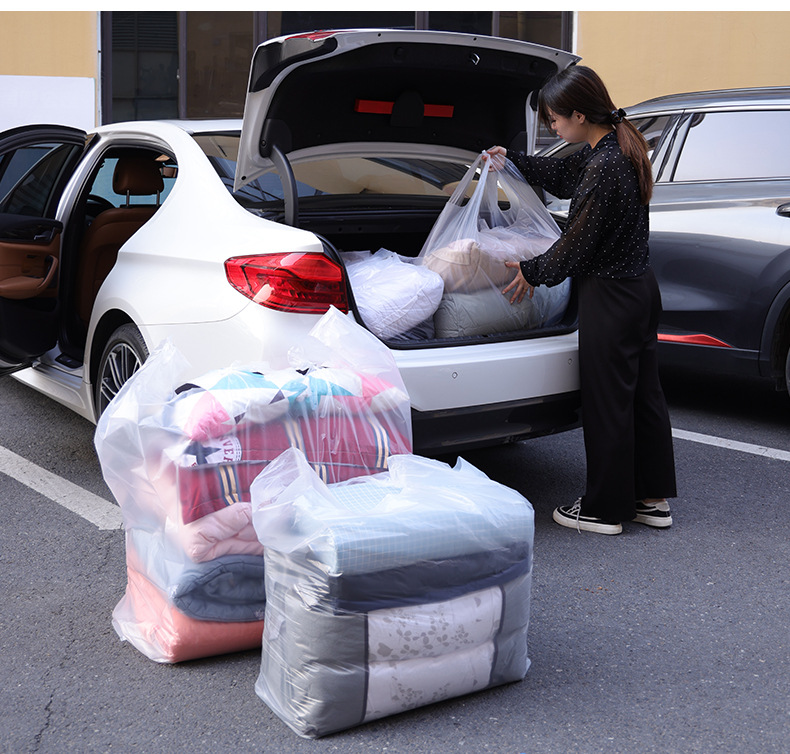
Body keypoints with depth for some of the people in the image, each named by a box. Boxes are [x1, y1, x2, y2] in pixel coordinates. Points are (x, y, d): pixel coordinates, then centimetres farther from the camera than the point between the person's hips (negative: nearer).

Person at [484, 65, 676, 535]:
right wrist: (511, 160, 27)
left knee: (607, 403, 3)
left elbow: (579, 242, -17)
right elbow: (563, 175, 23)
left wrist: (533, 273, -1)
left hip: (610, 297, -10)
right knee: (643, 393, 16)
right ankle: (652, 498, 28)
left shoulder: (604, 167, -24)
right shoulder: (621, 145, 5)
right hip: (640, 286, 10)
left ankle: (605, 510, 16)